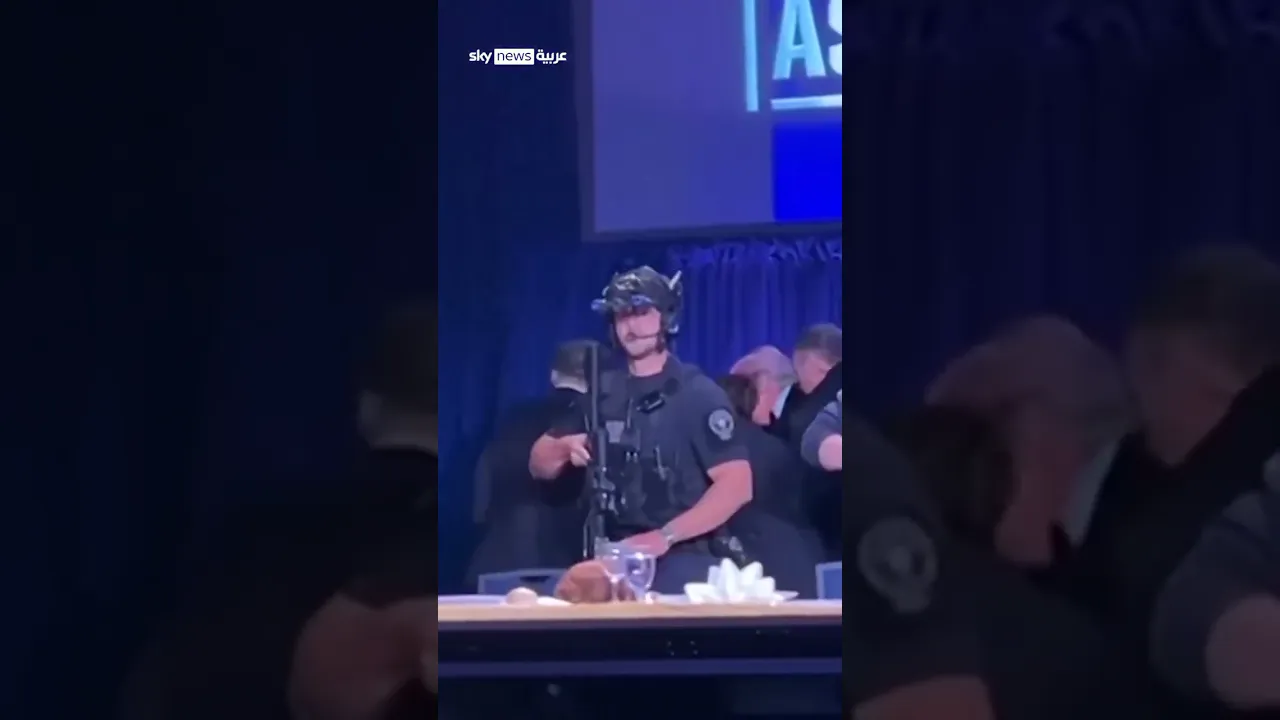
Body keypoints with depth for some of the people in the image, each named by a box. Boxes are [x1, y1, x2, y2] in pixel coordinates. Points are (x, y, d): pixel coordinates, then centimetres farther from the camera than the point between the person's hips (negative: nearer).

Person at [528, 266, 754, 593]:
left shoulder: (699, 394, -6)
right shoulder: (602, 393, 11)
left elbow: (737, 485, -15)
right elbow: (539, 465, 18)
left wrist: (666, 536, -23)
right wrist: (565, 448, -6)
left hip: (684, 561, -5)